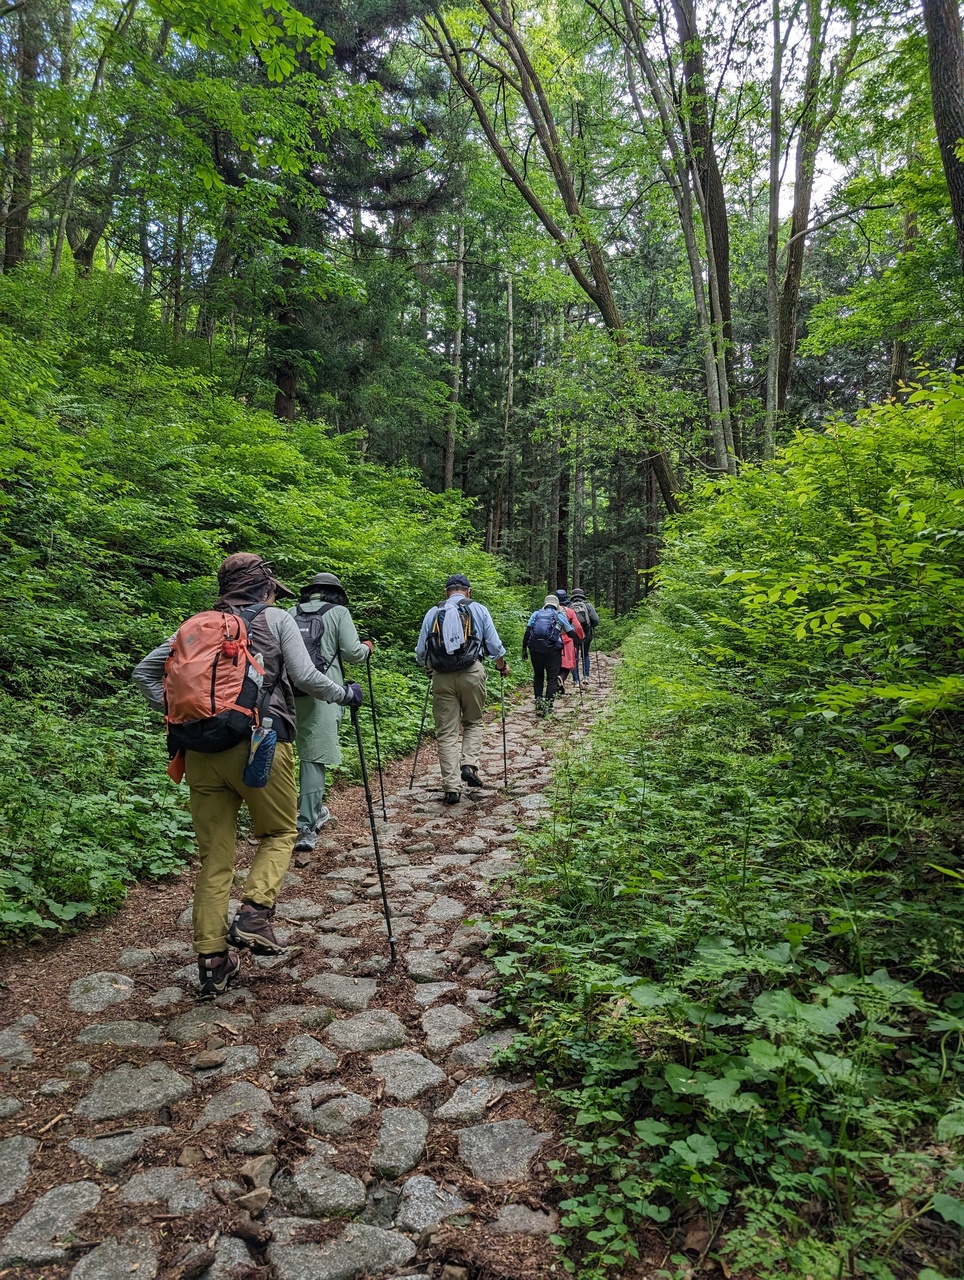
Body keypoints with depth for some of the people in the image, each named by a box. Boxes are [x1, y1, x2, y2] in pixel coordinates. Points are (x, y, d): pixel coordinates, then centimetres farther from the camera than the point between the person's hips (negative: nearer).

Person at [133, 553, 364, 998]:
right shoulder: (276, 618, 5)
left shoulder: (197, 625, 15)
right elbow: (305, 676, -4)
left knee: (213, 857, 12)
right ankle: (255, 913, -1)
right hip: (260, 745, -4)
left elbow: (143, 671, 14)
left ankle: (212, 962, 15)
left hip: (201, 751, 4)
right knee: (280, 832, 19)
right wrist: (345, 694, 11)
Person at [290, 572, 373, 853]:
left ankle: (315, 810, 34)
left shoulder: (291, 613, 14)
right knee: (315, 757, -3)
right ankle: (305, 827, -8)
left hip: (289, 691, 5)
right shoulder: (338, 612, 3)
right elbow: (353, 653, -3)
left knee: (307, 751, 19)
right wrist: (367, 647, 17)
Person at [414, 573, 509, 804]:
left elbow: (420, 651, 12)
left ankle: (452, 787, 2)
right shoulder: (478, 610, 8)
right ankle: (469, 765, 0)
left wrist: (428, 667, 32)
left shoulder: (433, 613, 11)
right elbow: (494, 645, 8)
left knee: (447, 732, 5)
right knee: (473, 722, 20)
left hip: (442, 677, 1)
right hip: (472, 673, -1)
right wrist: (502, 666, 26)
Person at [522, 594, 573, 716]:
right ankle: (548, 705, -2)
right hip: (552, 649, -2)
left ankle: (538, 702, 8)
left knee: (538, 676, 17)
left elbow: (527, 632, 5)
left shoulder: (535, 614, 15)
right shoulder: (560, 615, 11)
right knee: (552, 678, 6)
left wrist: (524, 649, 6)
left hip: (535, 648, 2)